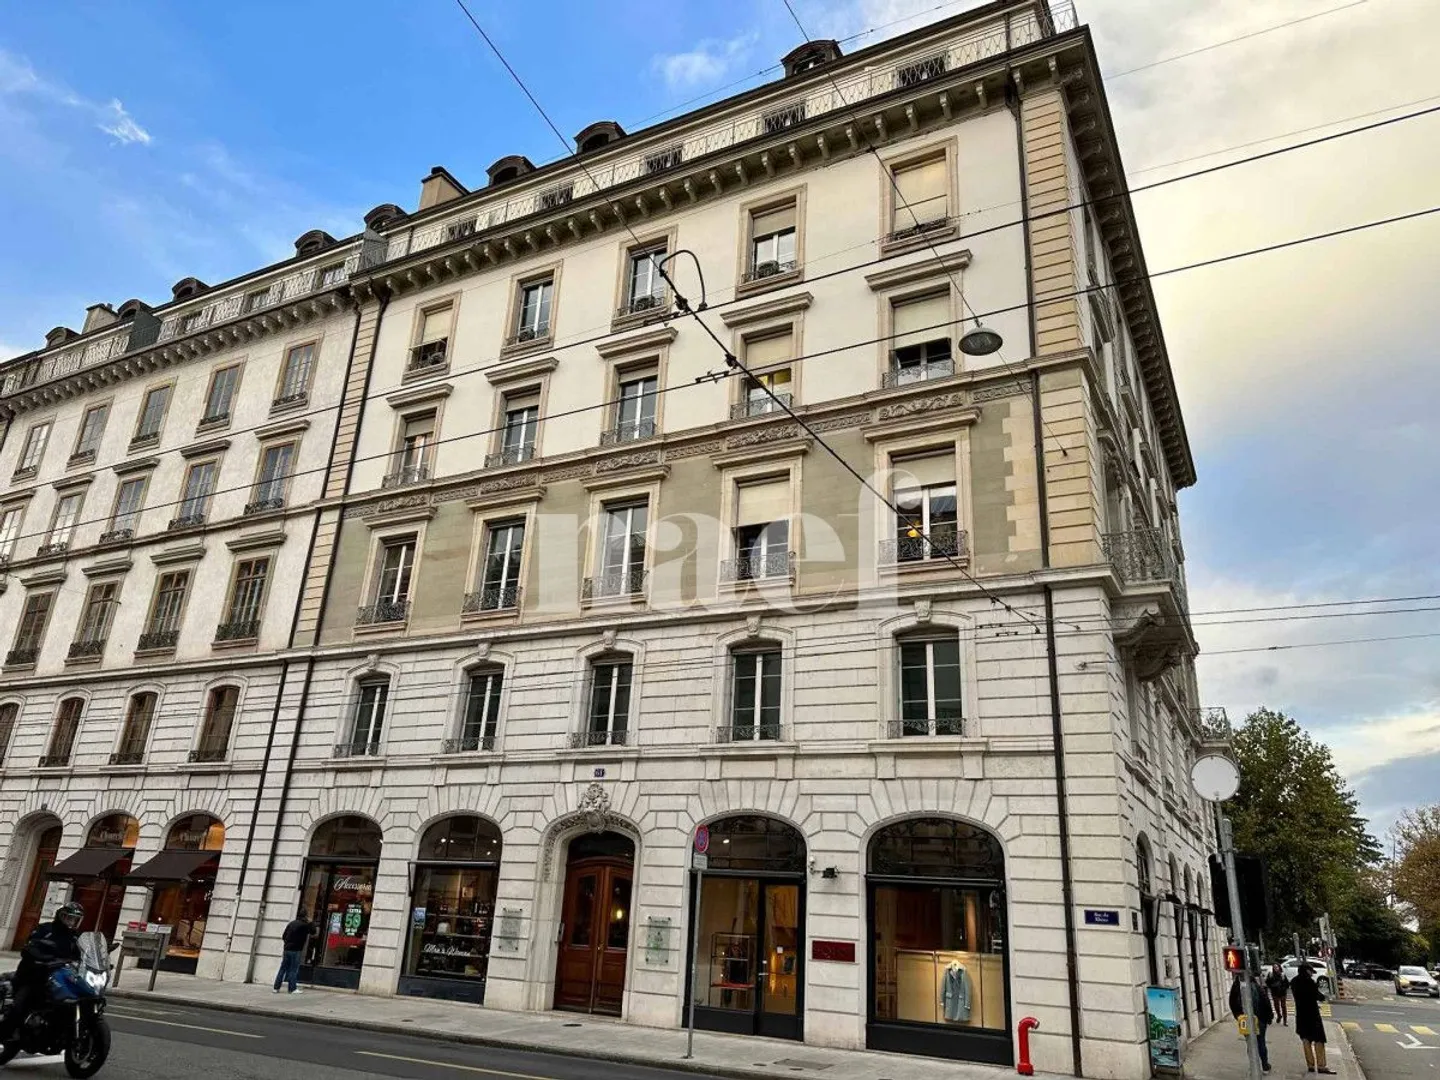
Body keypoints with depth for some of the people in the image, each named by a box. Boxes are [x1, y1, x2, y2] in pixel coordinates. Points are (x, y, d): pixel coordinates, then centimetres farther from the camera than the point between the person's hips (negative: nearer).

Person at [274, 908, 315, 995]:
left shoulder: (292, 923, 10)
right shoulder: (304, 925, -10)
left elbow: (283, 936, 14)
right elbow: (313, 932, -3)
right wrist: (311, 923, 6)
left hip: (287, 949, 6)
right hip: (296, 950, -6)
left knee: (283, 968, 11)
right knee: (294, 969, -1)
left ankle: (276, 987, 13)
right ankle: (292, 988, 1)